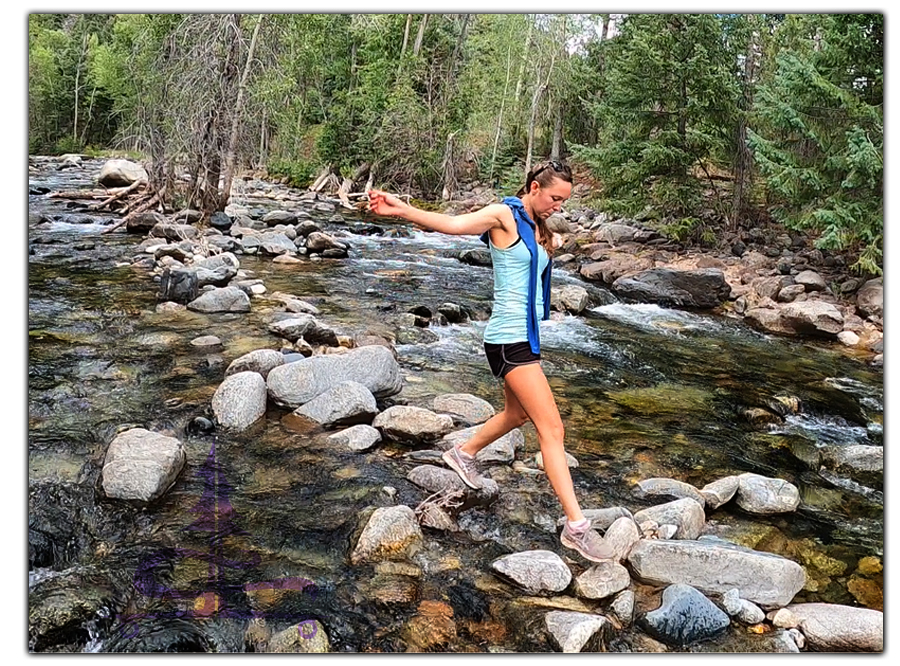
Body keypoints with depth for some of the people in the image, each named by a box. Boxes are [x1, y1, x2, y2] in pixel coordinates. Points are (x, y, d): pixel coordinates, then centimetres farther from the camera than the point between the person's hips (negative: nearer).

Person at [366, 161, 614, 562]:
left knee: (518, 413, 26)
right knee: (552, 429, -8)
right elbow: (452, 224, -25)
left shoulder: (537, 228, 16)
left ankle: (463, 454, 48)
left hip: (525, 336, 9)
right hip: (509, 339, -9)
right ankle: (576, 526, -1)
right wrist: (402, 210, -37)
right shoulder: (504, 216, -12)